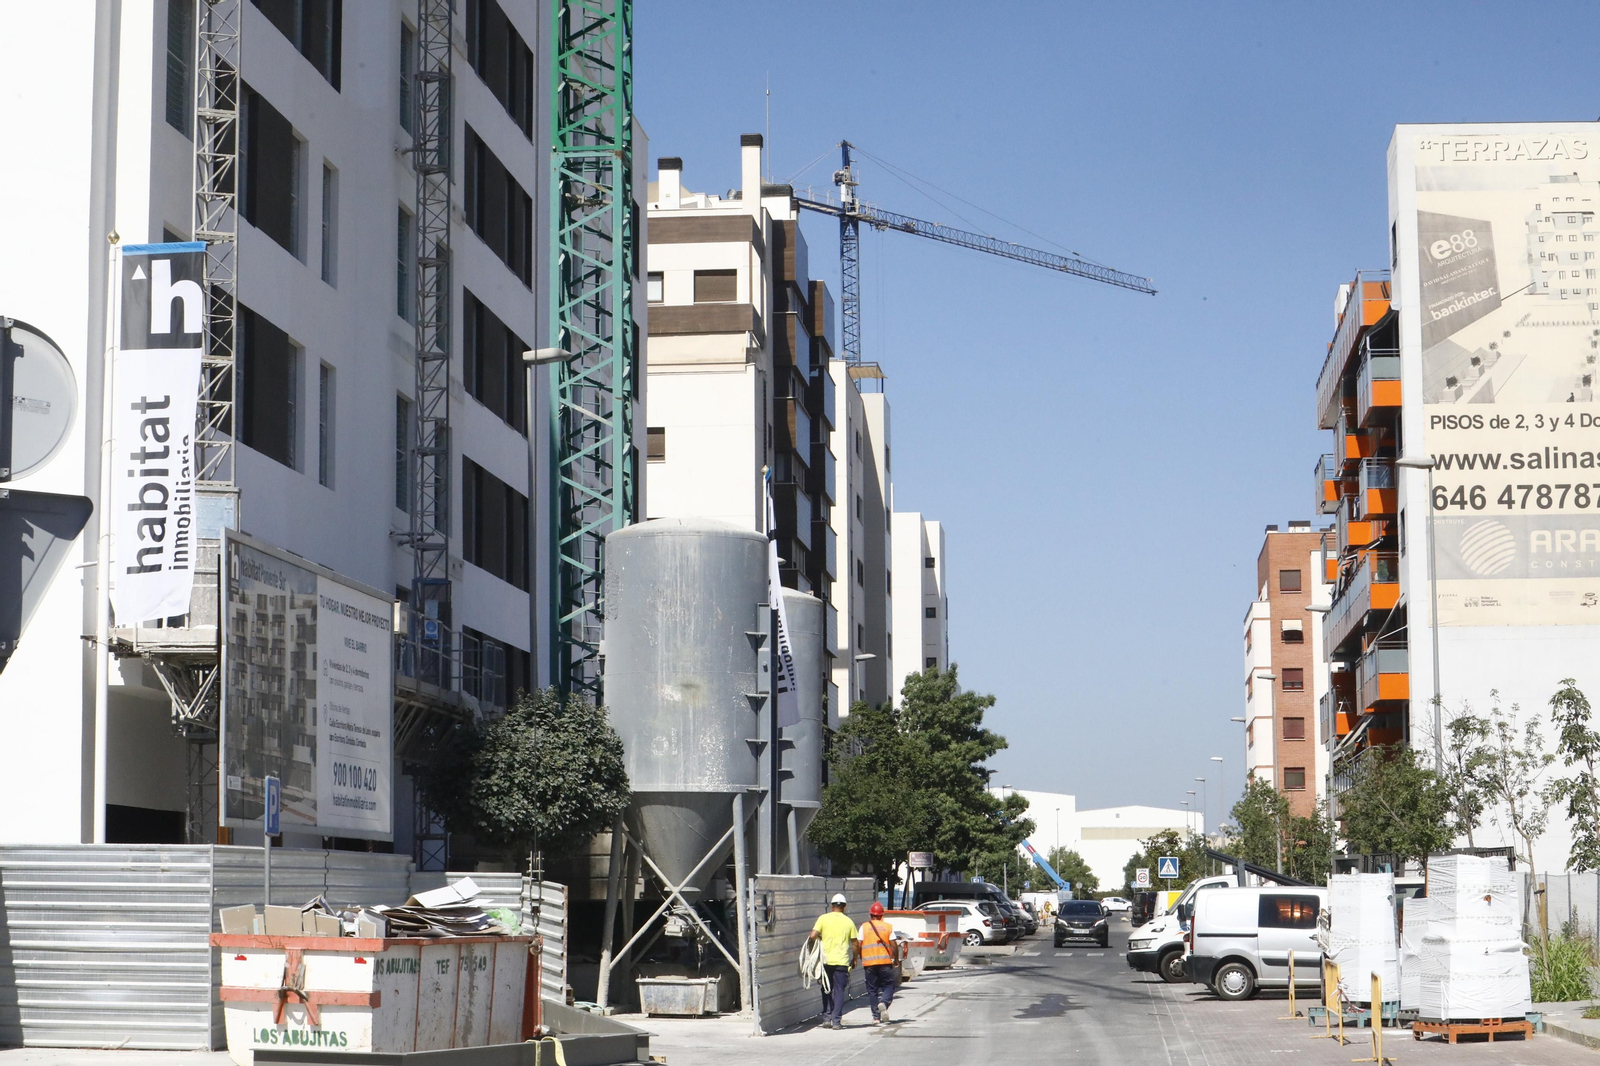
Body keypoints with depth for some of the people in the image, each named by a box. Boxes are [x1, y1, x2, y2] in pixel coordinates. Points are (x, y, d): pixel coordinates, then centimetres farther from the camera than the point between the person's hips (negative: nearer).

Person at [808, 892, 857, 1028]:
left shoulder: (823, 919, -1)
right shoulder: (848, 922, 1)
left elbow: (813, 935, -10)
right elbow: (855, 943, 3)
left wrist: (819, 938, 13)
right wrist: (854, 959, 16)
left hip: (826, 960, 1)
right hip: (842, 961, -1)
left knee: (827, 990, 14)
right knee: (839, 991, 2)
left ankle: (826, 1018, 11)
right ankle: (836, 1021, -3)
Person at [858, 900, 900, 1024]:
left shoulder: (864, 927, 4)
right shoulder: (888, 927, 3)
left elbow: (858, 945, 1)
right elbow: (894, 945, 0)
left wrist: (862, 958, 16)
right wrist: (896, 960, 12)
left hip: (869, 963, 1)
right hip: (885, 962, -1)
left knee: (872, 990, 7)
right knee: (889, 984, 9)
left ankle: (876, 1016, 4)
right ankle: (885, 1004, -20)